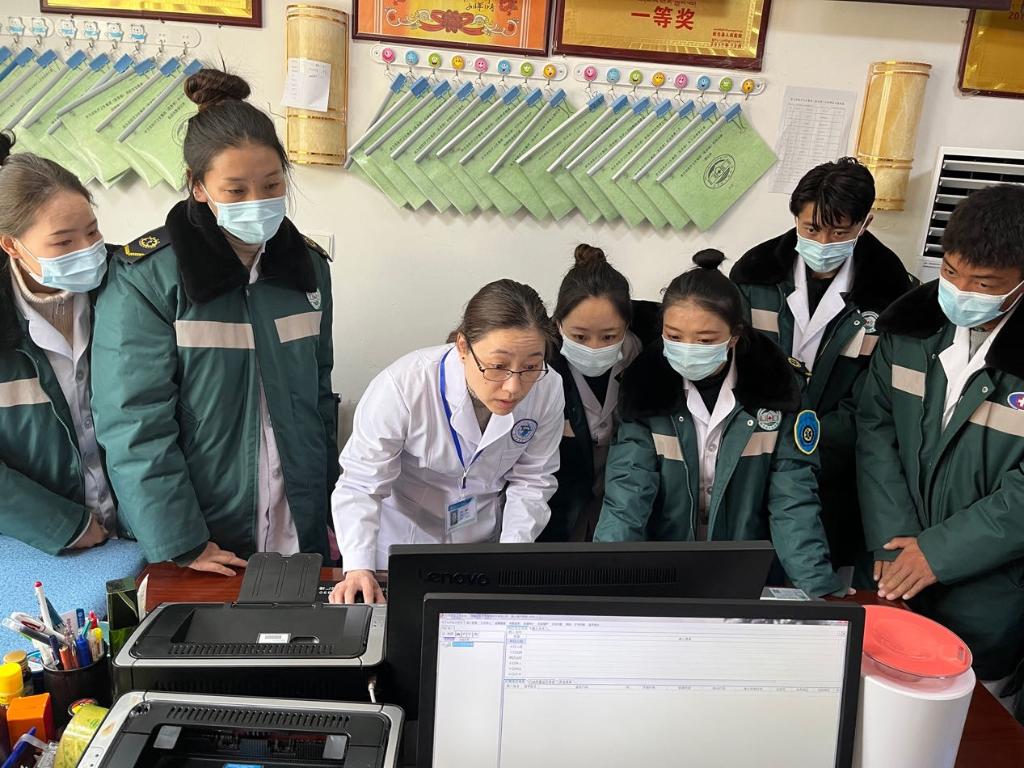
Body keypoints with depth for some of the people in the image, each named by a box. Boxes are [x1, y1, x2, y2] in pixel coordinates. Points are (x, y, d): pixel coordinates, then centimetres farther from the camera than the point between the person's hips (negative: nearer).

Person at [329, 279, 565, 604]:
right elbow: (361, 484, -23)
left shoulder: (548, 390, -22)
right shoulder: (402, 387, -32)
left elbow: (531, 480, -9)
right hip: (402, 539, -2)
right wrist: (359, 567, -34)